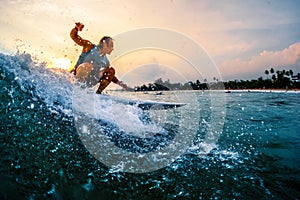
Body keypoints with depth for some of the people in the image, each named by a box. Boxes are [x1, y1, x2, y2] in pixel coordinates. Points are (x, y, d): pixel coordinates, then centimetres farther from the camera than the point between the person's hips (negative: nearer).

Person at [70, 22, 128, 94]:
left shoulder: (106, 62, 12)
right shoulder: (89, 46, 1)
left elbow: (111, 75, 23)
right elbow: (73, 36, 1)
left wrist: (120, 83, 8)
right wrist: (77, 28, -20)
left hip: (88, 83, 5)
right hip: (78, 74, -5)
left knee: (111, 70, -1)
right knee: (89, 65, -36)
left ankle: (98, 92, -3)